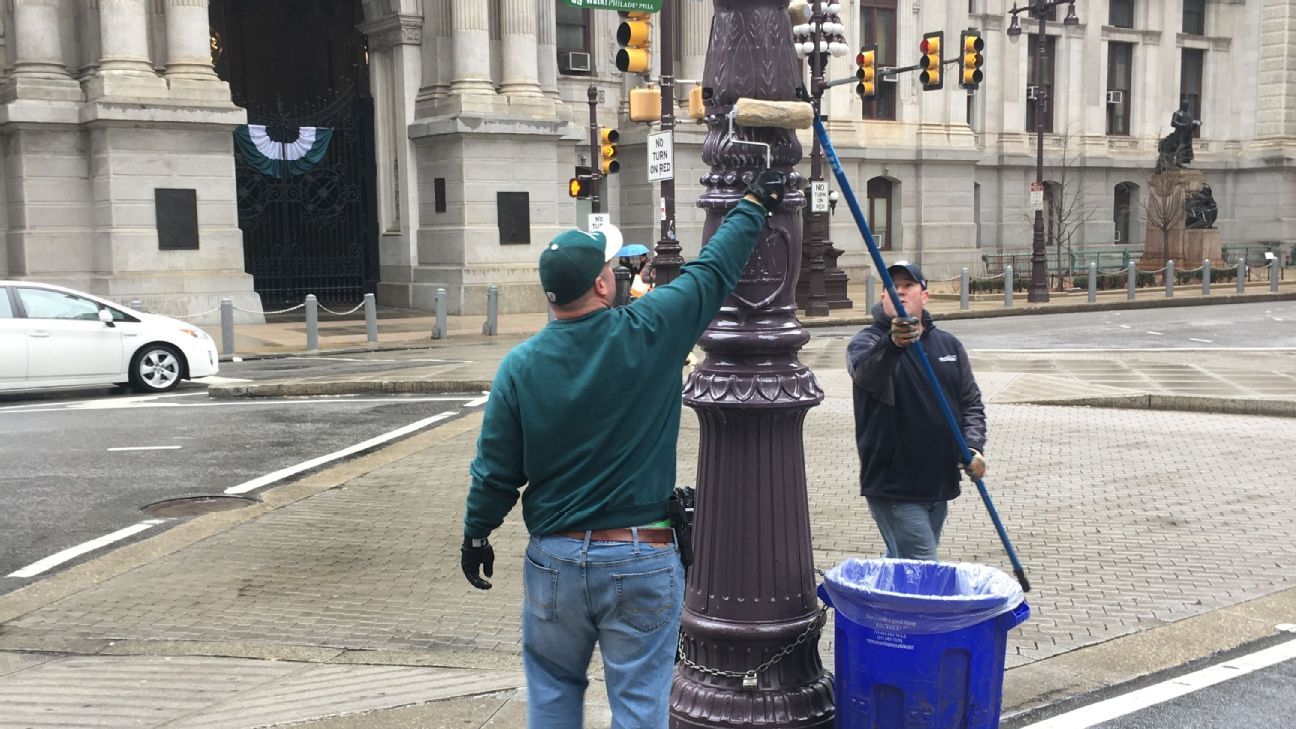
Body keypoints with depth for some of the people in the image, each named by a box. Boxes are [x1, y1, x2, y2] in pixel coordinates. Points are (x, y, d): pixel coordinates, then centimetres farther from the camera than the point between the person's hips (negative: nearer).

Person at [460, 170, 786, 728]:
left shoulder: (520, 365, -7)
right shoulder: (649, 334, -12)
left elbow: (495, 469, -1)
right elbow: (713, 272, 1)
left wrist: (476, 533, 16)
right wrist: (753, 205, 17)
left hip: (554, 557, 2)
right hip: (642, 560, -2)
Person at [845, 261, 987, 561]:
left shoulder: (948, 344, 11)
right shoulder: (868, 342, -8)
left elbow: (971, 402, 15)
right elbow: (866, 374, -32)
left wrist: (973, 447, -2)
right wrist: (893, 344, -53)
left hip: (939, 482, 6)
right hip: (893, 485, -6)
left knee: (900, 563, 18)